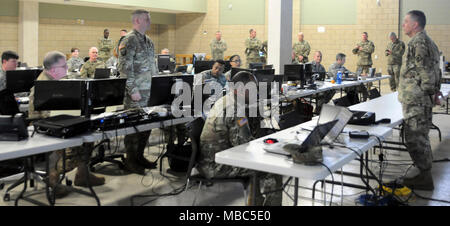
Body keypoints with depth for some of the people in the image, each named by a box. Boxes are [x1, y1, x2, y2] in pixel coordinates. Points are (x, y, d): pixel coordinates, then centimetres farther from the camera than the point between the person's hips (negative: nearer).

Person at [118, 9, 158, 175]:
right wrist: (133, 90, -20)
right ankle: (130, 161, 10)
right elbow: (125, 68, -17)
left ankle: (140, 156, 24)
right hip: (136, 94, -8)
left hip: (150, 92, 8)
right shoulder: (129, 40, -11)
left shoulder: (148, 42, 16)